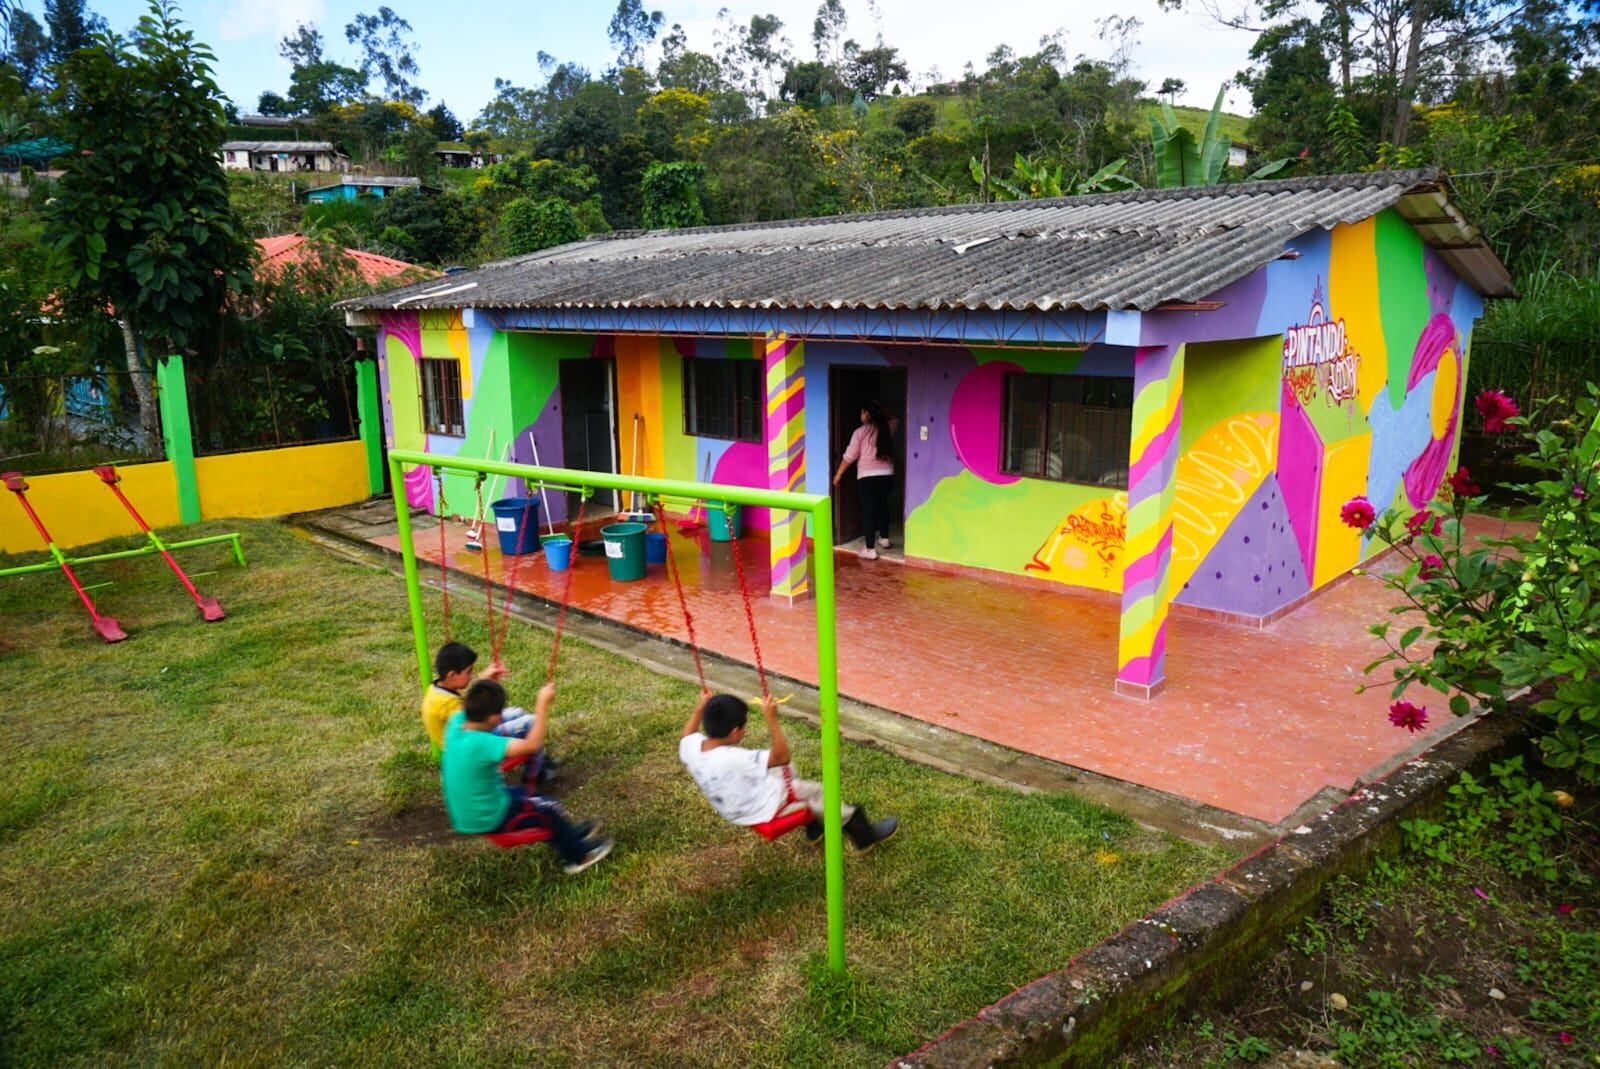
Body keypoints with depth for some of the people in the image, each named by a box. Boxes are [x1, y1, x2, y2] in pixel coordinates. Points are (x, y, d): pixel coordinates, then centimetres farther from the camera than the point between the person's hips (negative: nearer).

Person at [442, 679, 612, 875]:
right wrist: (543, 705, -34)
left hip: (462, 815, 8)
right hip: (487, 820, -8)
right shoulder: (482, 743, -36)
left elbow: (468, 705, 11)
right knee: (551, 809, 10)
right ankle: (578, 854, 33)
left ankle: (569, 836, 44)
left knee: (525, 794, 26)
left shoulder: (455, 724, -12)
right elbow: (532, 745, -40)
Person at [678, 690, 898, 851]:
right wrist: (772, 719, -34)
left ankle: (814, 828, 39)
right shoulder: (735, 759, -41)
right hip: (766, 812, -8)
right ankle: (866, 835, 31)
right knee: (822, 798, 8)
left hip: (734, 810, 8)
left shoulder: (692, 748, -19)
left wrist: (701, 707, 12)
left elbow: (687, 735, 7)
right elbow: (781, 756, -36)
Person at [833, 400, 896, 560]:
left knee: (868, 510, -2)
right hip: (887, 475, 5)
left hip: (867, 477, -5)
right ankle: (884, 538, 37)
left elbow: (850, 456, -4)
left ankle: (870, 549, -5)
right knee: (882, 505, 26)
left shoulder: (860, 432, -6)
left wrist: (838, 474, 5)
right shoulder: (887, 429, 6)